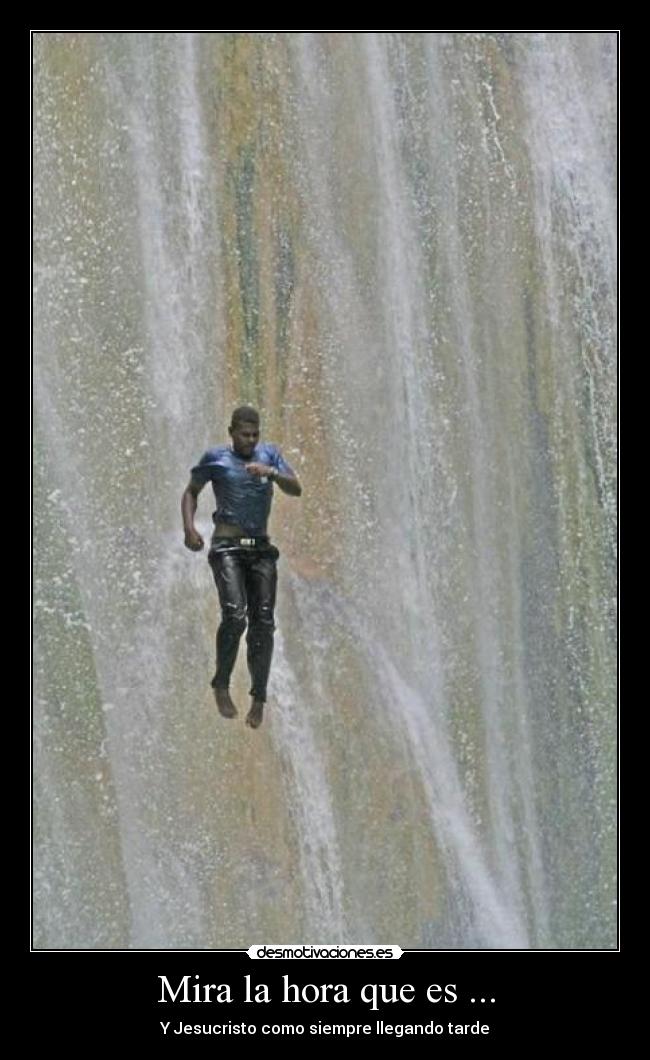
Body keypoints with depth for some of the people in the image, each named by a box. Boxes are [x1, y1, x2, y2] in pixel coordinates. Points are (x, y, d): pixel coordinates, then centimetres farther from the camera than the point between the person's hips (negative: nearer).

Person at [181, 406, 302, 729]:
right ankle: (221, 686, -3)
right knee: (234, 615, -21)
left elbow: (296, 489, 2)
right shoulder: (216, 458, 3)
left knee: (263, 622, -1)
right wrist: (188, 527, -3)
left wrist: (270, 473, -16)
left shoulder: (269, 454, 10)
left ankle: (259, 698, 7)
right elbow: (191, 492, 13)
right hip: (228, 546, -3)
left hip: (261, 548, 3)